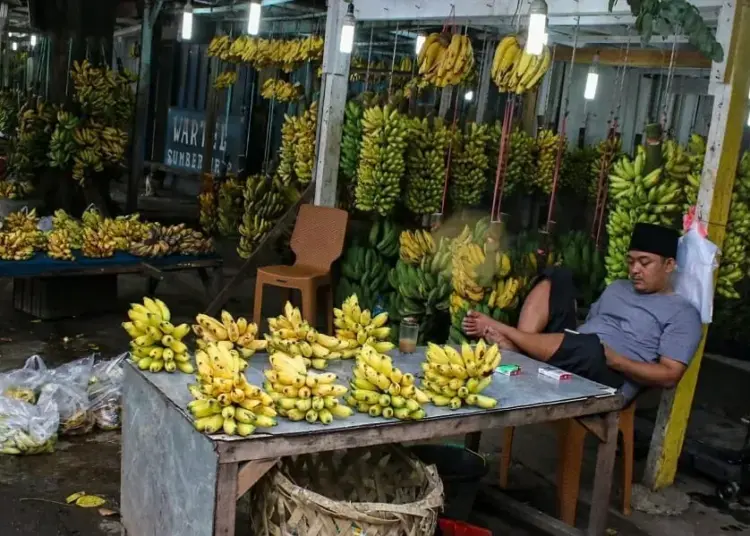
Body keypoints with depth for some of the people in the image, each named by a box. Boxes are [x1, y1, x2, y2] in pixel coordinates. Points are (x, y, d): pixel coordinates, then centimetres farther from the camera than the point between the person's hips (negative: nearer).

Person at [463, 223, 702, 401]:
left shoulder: (682, 313, 4)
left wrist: (616, 361, -19)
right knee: (557, 278, -2)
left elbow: (670, 375, -7)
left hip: (606, 380, -7)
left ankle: (500, 332, -22)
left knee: (591, 348, -42)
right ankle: (516, 348, -24)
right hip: (572, 351, 7)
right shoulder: (617, 287, 26)